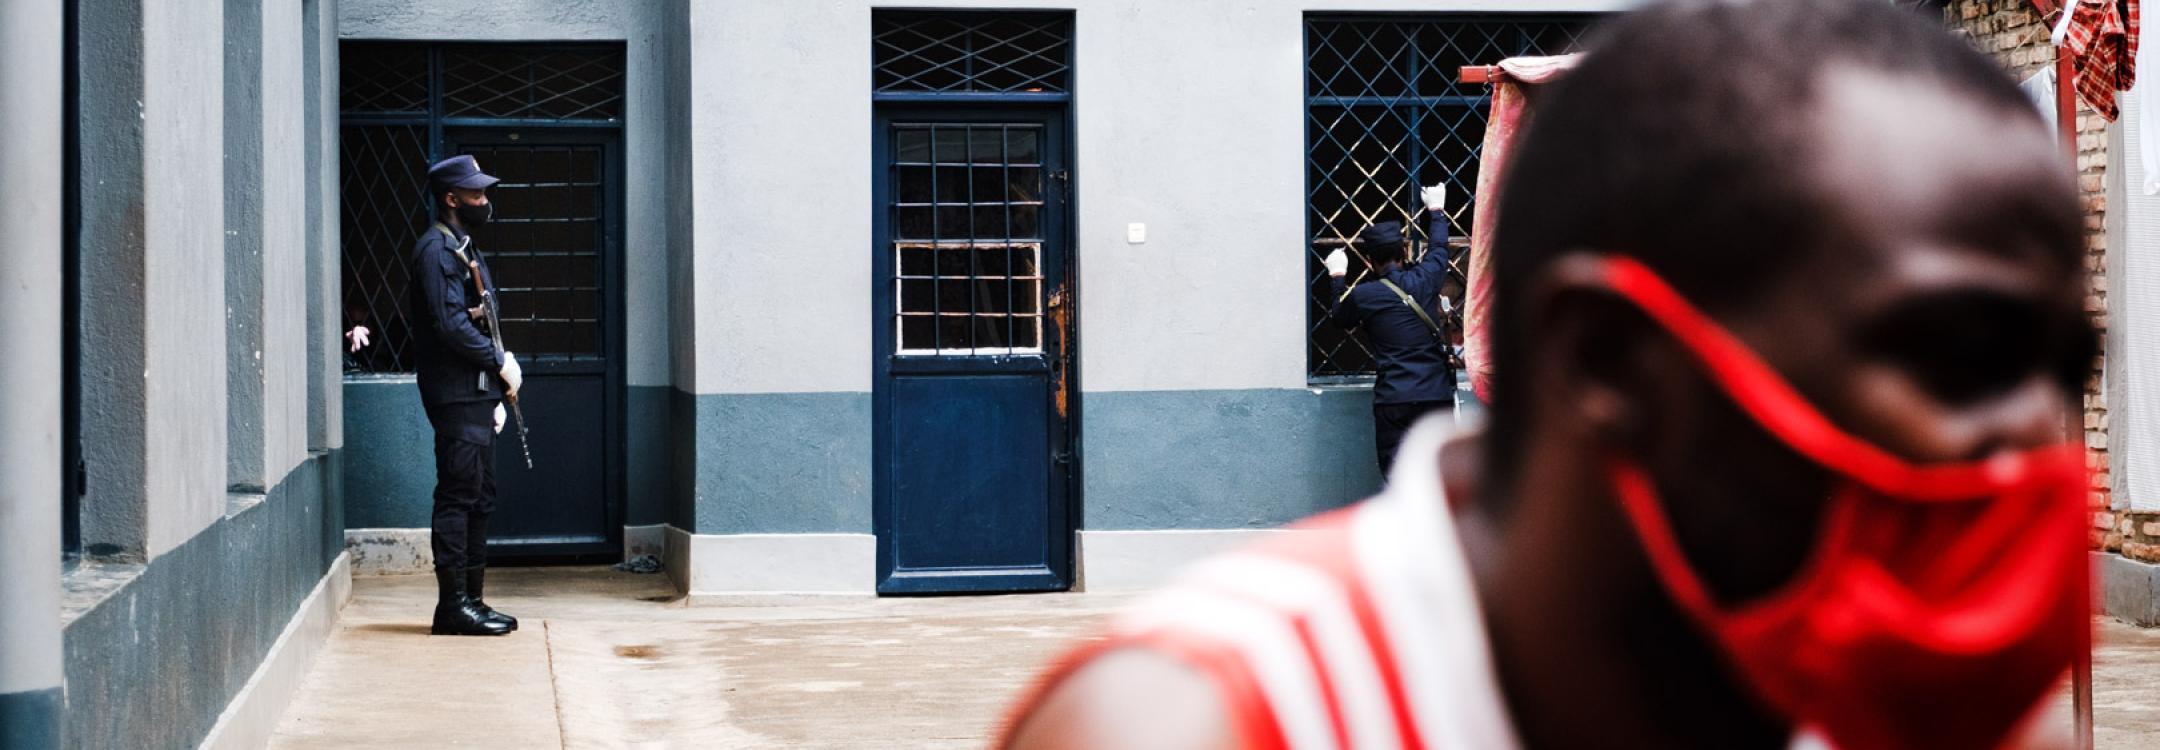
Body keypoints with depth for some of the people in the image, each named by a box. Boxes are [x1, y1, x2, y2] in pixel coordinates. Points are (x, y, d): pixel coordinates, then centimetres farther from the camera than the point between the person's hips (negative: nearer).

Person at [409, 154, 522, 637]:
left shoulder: (464, 249, 21)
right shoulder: (436, 249, -10)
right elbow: (450, 322, -20)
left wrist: (496, 393, 16)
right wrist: (502, 363, -12)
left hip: (477, 393, 10)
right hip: (455, 394, -10)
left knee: (479, 497, 11)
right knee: (458, 496, -10)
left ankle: (471, 601, 15)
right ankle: (454, 604, -8)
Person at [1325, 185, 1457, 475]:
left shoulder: (1362, 295, -4)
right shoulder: (1425, 279, 3)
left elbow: (1340, 318, 19)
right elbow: (1438, 247, 25)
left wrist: (1339, 278, 31)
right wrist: (1436, 211, 43)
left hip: (1393, 400, -3)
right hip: (1437, 396, 3)